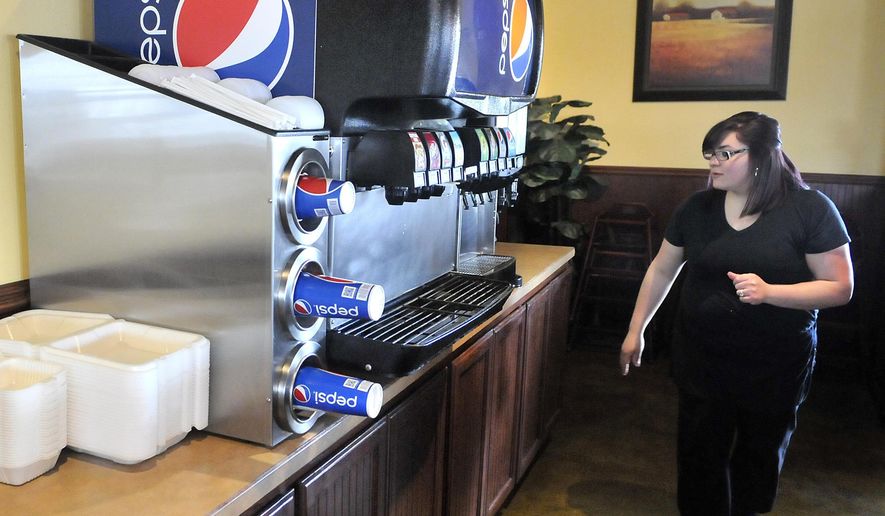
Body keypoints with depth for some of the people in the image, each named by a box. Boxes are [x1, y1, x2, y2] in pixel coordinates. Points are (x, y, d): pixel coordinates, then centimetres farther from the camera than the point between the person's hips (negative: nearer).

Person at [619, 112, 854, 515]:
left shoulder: (810, 210, -12)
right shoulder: (697, 208, -2)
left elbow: (840, 288, -11)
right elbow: (661, 271, 7)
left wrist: (768, 291, -26)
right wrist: (635, 331, 9)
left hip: (775, 369, -2)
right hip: (701, 361, 2)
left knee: (760, 455, 18)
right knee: (699, 456, 9)